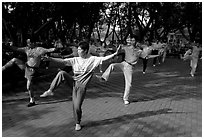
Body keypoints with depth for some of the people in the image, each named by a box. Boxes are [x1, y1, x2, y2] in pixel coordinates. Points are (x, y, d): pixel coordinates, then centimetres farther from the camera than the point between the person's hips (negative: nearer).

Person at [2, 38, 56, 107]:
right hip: (26, 66, 6)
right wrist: (11, 46, -12)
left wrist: (52, 49, -46)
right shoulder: (27, 49, 4)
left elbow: (47, 50, -26)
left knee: (29, 86, -4)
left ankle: (32, 101, 12)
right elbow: (16, 49, 6)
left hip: (32, 70, -6)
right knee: (14, 60, -1)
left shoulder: (39, 49, -12)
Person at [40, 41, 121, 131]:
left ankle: (78, 123, 25)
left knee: (77, 107, -2)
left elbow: (104, 58, -16)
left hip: (81, 86, -3)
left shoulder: (93, 59, -6)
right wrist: (50, 59, -10)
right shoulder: (75, 60, 3)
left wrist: (115, 54, -28)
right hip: (74, 82, 3)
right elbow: (62, 61, -1)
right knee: (61, 73, -23)